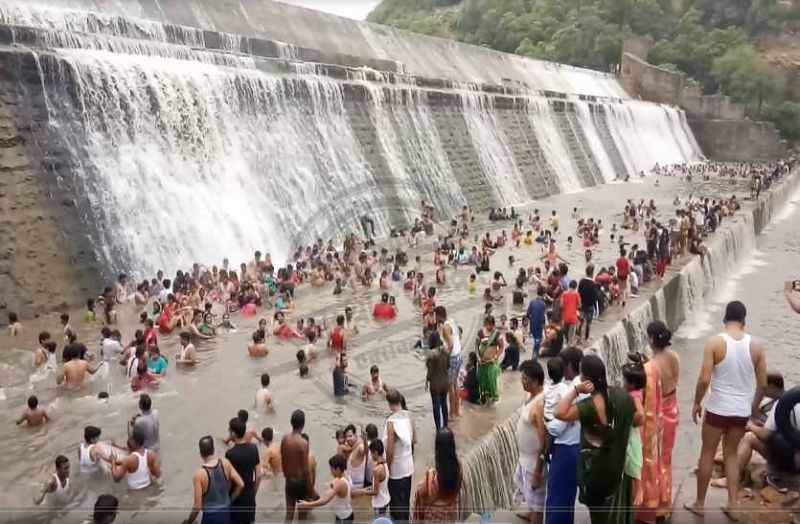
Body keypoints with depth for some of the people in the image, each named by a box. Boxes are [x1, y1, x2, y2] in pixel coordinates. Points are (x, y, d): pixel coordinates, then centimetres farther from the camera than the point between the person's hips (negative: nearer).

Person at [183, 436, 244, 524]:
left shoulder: (199, 474, -20)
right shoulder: (225, 463, -8)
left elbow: (198, 506, -18)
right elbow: (241, 484, -6)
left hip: (211, 516, -5)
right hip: (226, 513, 5)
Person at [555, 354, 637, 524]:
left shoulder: (591, 405, -32)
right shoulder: (622, 395, -10)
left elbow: (560, 413, -41)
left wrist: (575, 390, -35)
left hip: (596, 467, -6)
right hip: (618, 462, 6)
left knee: (599, 509, 17)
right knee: (617, 507, 27)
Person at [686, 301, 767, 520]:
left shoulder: (714, 343, -13)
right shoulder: (756, 346, -3)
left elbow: (704, 379, -16)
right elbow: (763, 384, 2)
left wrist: (697, 403, -1)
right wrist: (755, 407, 18)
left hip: (718, 408, -3)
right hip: (742, 410, 4)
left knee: (707, 455, 11)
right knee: (731, 455, 20)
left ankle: (700, 503, 21)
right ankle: (732, 504, 20)